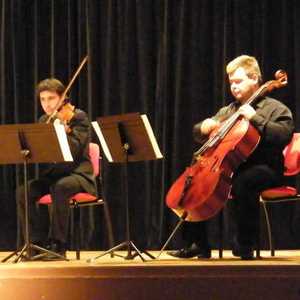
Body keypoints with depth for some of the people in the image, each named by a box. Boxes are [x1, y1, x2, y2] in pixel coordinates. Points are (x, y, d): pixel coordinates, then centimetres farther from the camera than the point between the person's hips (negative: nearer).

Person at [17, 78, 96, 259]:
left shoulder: (78, 117, -5)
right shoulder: (44, 121, 13)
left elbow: (74, 150, -19)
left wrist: (64, 130, -34)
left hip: (77, 173, -6)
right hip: (51, 174, 6)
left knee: (60, 187, -38)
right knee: (23, 191, -22)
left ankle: (59, 245, -29)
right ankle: (39, 243, -13)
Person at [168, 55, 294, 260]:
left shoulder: (275, 109, 0)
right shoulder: (228, 111, 19)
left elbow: (284, 135, -18)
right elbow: (198, 135, 22)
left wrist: (255, 118, -22)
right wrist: (204, 128, -2)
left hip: (265, 168, -7)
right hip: (229, 167, 7)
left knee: (243, 182, -39)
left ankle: (244, 245, -26)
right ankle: (197, 245, -5)